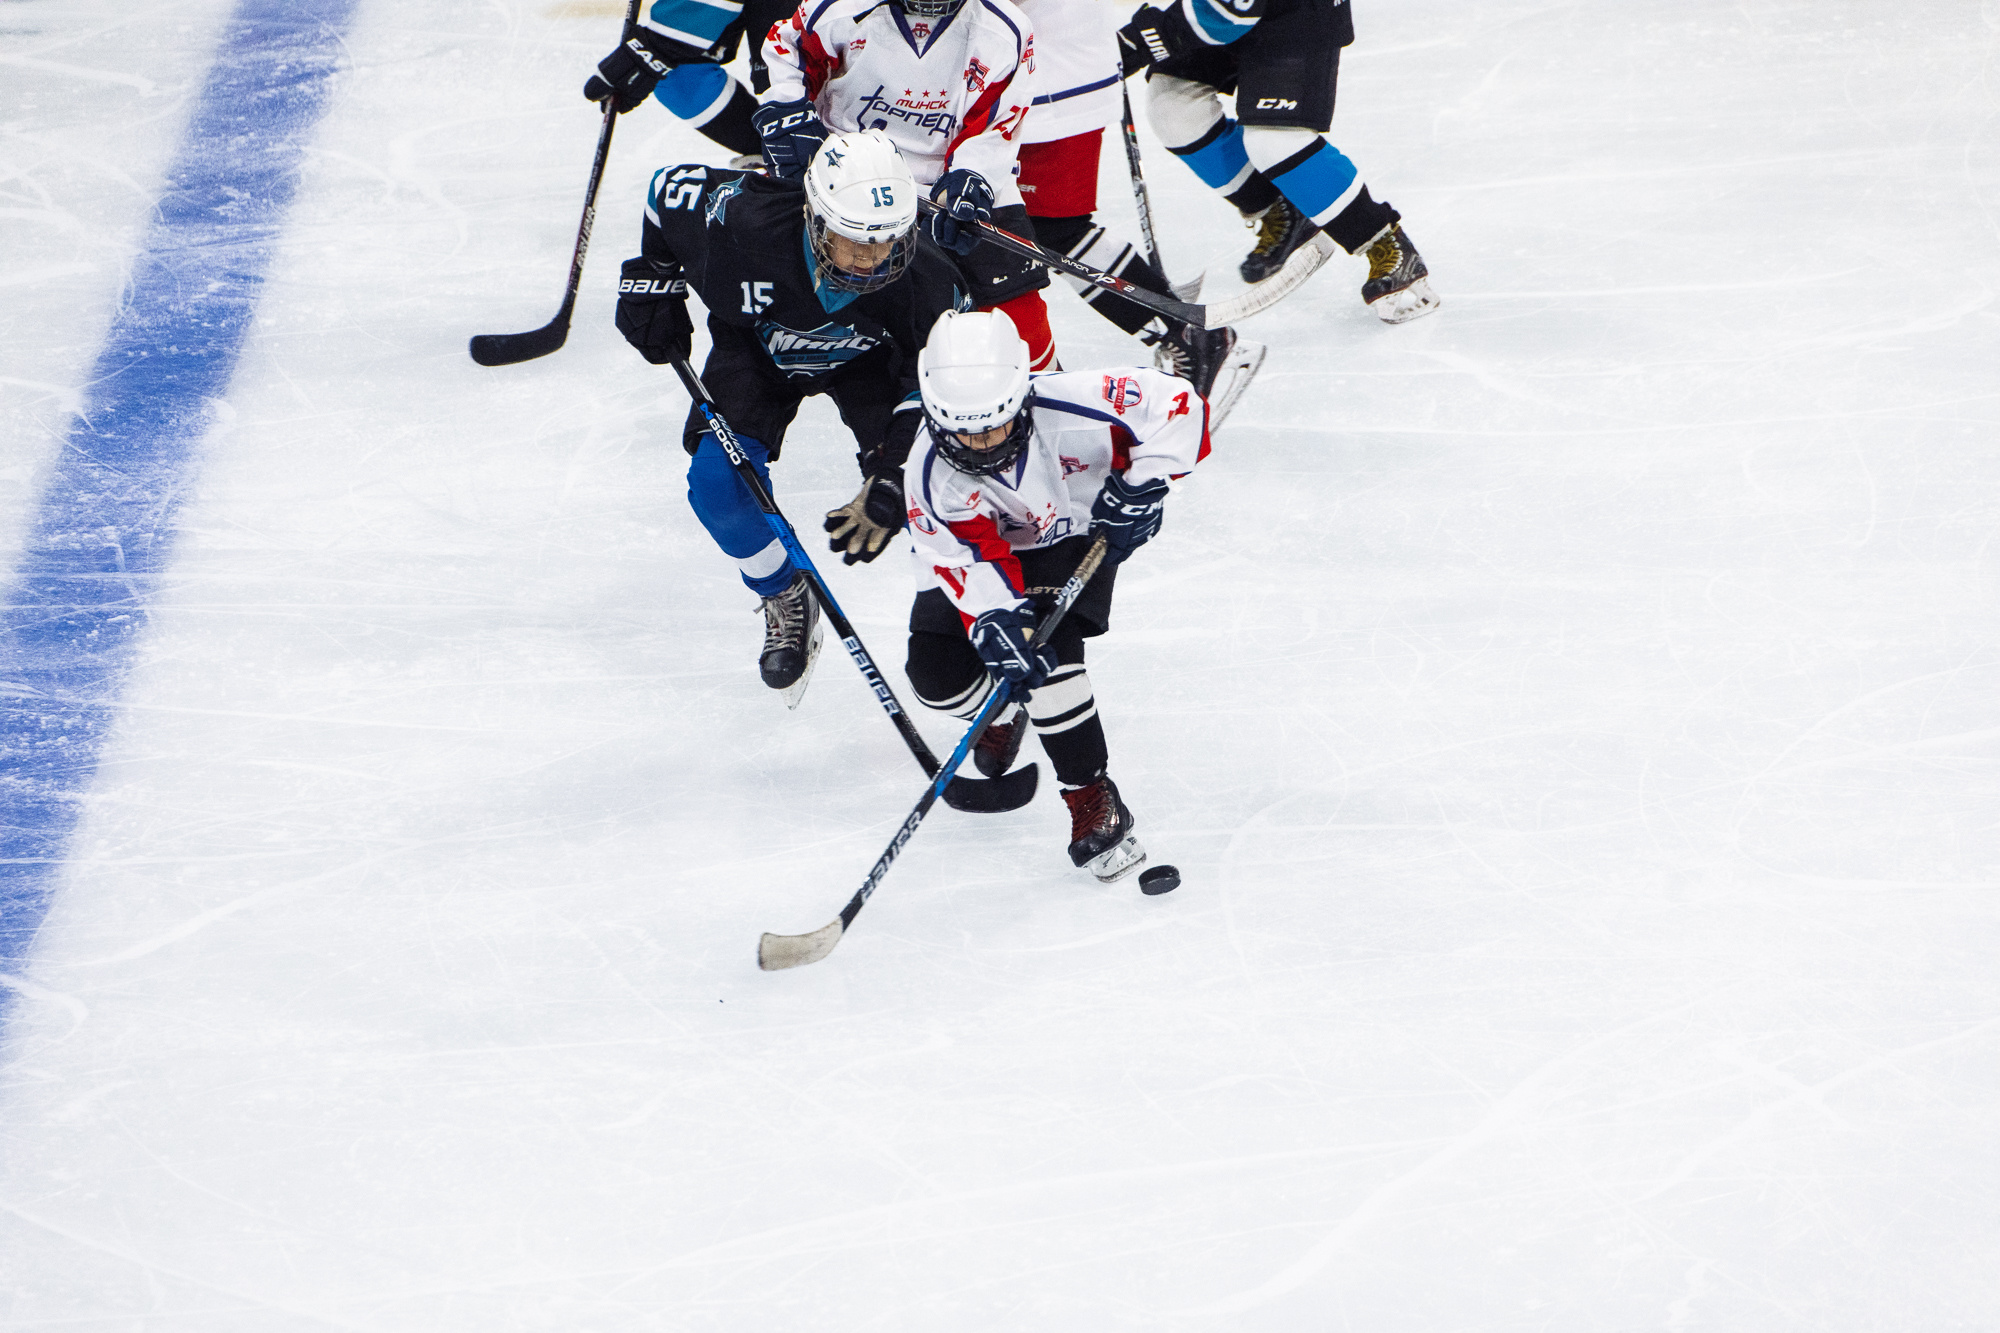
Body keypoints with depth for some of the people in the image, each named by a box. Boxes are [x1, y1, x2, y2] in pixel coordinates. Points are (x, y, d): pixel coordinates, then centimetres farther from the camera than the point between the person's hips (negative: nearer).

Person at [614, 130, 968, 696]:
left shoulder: (921, 275, -38)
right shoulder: (745, 221, -41)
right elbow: (674, 186, -19)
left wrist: (892, 481, -34)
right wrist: (654, 280, -11)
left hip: (867, 356, -1)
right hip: (759, 346, 1)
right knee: (719, 483, -15)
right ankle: (786, 602, 14)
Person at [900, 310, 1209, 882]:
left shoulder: (1068, 409, -35)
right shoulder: (930, 474, -29)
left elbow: (1177, 403, -28)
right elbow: (970, 560, -32)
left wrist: (1142, 483, -33)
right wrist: (994, 619, -49)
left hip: (1081, 534, -2)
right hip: (994, 549, 2)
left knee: (1046, 648, -28)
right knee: (935, 673, -13)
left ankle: (1094, 800, -18)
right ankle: (1002, 716, 24)